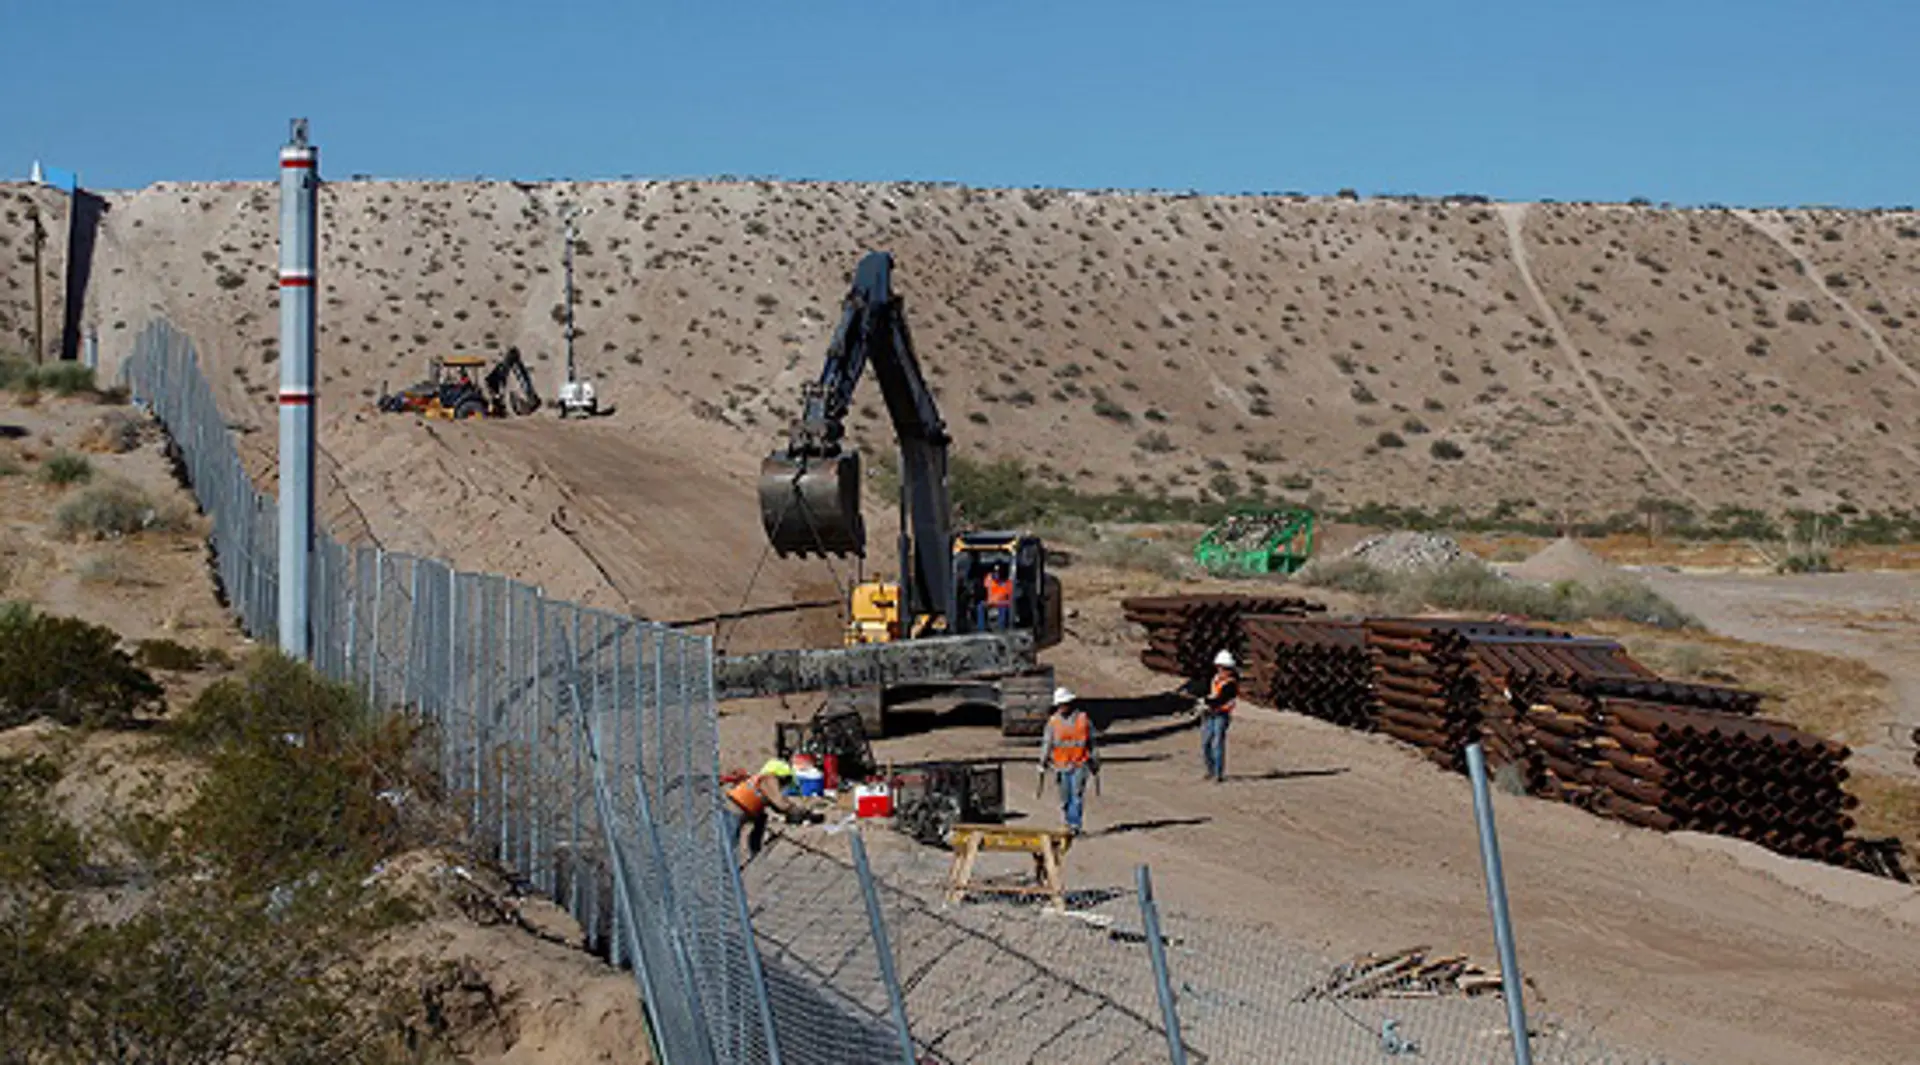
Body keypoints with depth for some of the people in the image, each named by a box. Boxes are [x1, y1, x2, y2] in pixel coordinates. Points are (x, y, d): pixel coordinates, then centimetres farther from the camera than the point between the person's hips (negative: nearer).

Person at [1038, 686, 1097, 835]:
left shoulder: (1083, 719, 0)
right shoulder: (1053, 722, 4)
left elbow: (1091, 743, 8)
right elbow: (1046, 744, 7)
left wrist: (1094, 763, 11)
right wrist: (1043, 763, 3)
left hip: (1079, 765, -2)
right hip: (1061, 766, 2)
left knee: (1077, 795, -11)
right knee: (1065, 798, 6)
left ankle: (1075, 824, -11)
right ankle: (1069, 823, 19)